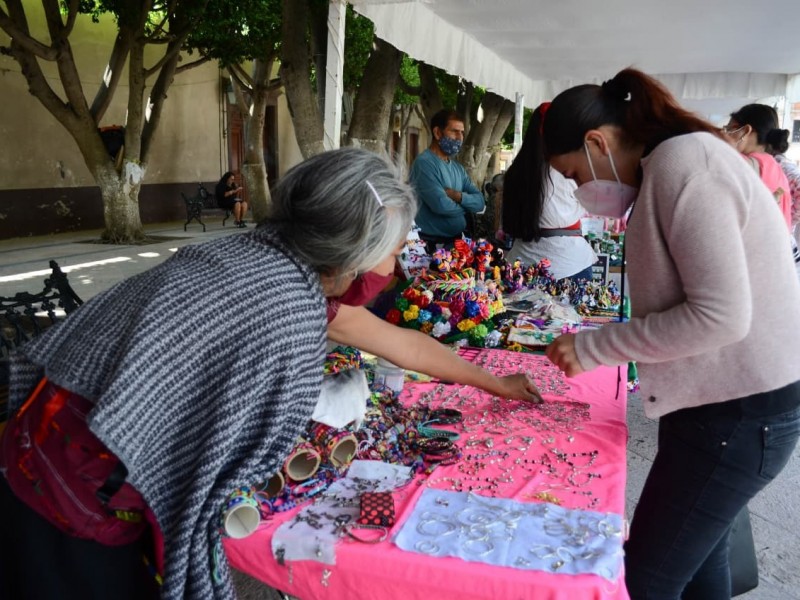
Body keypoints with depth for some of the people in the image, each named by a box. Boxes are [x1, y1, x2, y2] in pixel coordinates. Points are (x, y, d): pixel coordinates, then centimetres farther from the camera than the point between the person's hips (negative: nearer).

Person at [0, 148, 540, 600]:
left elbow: (400, 342, 12)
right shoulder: (290, 305, -25)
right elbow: (254, 461, -18)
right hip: (79, 494, -7)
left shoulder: (278, 262, 2)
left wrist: (495, 383, 23)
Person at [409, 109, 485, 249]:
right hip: (432, 245, -8)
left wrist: (457, 195, -16)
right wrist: (466, 207, -4)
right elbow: (441, 205, -25)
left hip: (457, 241, 8)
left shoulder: (458, 167, 11)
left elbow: (480, 202, 4)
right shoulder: (424, 163, -14)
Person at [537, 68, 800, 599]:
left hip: (738, 414, -10)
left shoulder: (682, 163, -18)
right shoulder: (671, 162, 13)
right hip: (722, 401, 10)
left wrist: (592, 347, -18)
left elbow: (721, 315, -26)